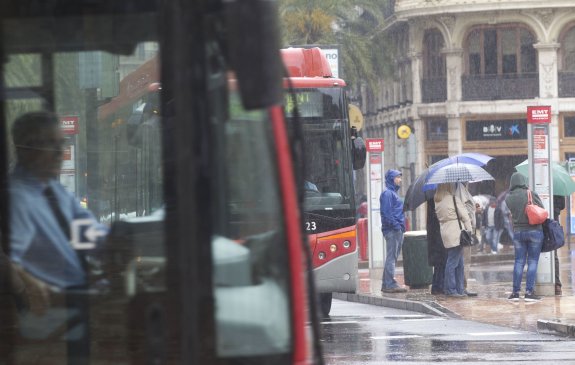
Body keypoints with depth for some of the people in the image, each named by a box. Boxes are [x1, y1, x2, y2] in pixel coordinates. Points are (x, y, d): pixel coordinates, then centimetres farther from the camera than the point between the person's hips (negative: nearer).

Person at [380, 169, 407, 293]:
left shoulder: (393, 193, 20)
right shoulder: (387, 193, -10)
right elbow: (386, 212, -18)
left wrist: (402, 227, 14)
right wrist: (396, 225, -19)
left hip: (397, 230, 10)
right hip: (392, 230, -10)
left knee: (392, 258, 12)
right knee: (391, 257, -9)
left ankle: (386, 284, 16)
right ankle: (390, 284, -10)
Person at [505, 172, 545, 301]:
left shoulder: (508, 198, -2)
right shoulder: (532, 194, -9)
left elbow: (512, 213, 2)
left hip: (518, 232, 3)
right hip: (535, 231, -3)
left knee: (519, 262, 9)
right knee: (532, 262, 1)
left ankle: (515, 292, 7)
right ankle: (529, 292, -3)